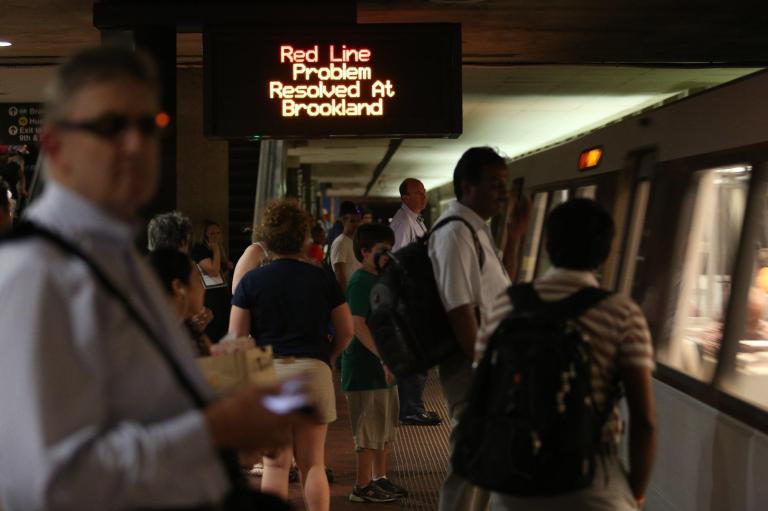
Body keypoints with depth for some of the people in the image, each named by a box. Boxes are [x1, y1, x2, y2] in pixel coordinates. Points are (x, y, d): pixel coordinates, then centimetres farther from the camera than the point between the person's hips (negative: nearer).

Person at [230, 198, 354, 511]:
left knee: (275, 464, 5)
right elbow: (346, 331, 7)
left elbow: (236, 338, -2)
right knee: (313, 463, 8)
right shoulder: (322, 279, 3)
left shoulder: (252, 281, 0)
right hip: (314, 370, 1)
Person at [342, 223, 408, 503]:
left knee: (386, 428, 17)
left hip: (384, 368, 10)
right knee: (369, 432, -3)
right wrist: (385, 357, -24)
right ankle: (362, 487, 7)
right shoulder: (360, 282, -15)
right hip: (365, 369, -10)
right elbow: (357, 325, -22)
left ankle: (380, 479, 29)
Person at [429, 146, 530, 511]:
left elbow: (501, 290, 23)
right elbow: (460, 311, -23)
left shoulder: (478, 229, 13)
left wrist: (514, 236, 14)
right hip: (473, 370, -10)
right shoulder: (455, 234, -18)